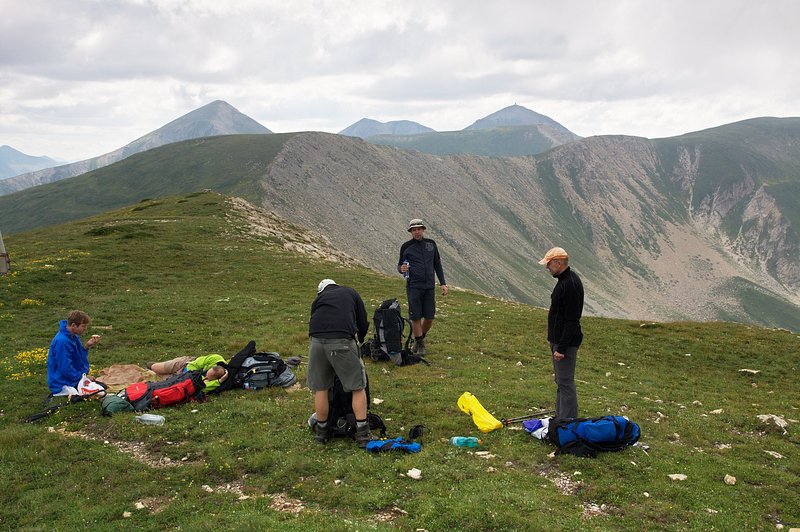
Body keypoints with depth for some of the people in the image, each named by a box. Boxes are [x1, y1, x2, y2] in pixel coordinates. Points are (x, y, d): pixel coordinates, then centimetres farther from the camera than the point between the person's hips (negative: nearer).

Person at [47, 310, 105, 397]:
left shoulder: (74, 337, 5)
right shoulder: (62, 341, -24)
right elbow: (66, 369, -23)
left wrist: (87, 346, -7)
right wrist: (84, 377, -12)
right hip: (62, 384, -10)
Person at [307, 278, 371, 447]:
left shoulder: (318, 299, 32)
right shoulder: (350, 293, 28)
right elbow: (363, 323, 25)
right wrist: (358, 340, 46)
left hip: (316, 340, 3)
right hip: (342, 341, -3)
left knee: (320, 388, 17)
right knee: (358, 387, 8)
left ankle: (321, 431, 29)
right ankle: (362, 433, 9)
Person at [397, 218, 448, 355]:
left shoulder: (431, 244, 9)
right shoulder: (406, 247, 1)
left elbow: (437, 265, 15)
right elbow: (400, 265, 8)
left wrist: (443, 283, 10)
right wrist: (401, 269, -17)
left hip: (429, 286, 3)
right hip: (414, 287, -3)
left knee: (429, 317, 3)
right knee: (416, 317, -4)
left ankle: (420, 338, 26)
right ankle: (420, 345, 9)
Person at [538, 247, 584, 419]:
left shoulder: (571, 284, -22)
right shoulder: (564, 280, 11)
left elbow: (572, 321, -25)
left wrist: (562, 348, -24)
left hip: (566, 343, -11)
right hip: (558, 340, 11)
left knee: (565, 382, -4)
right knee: (560, 380, 18)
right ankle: (560, 417, 29)